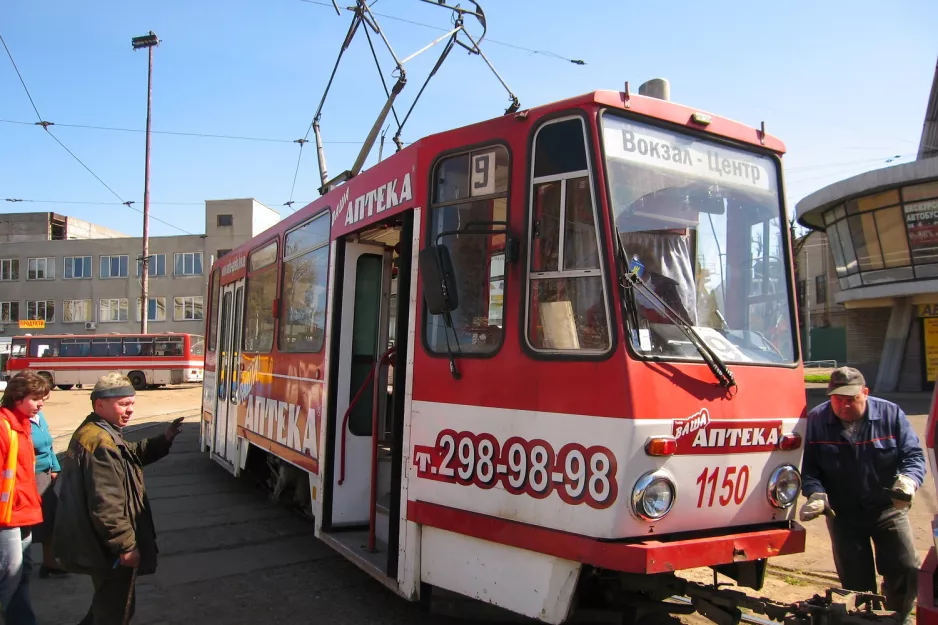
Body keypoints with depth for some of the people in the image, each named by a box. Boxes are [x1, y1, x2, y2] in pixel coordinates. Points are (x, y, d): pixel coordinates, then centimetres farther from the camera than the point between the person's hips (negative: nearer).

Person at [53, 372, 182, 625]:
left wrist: (163, 440, 5)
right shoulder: (100, 443, -26)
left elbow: (130, 455, 20)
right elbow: (106, 504, -29)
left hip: (99, 543, 11)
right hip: (111, 549, -10)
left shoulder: (96, 432, 8)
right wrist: (126, 545, -23)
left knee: (108, 602, 29)